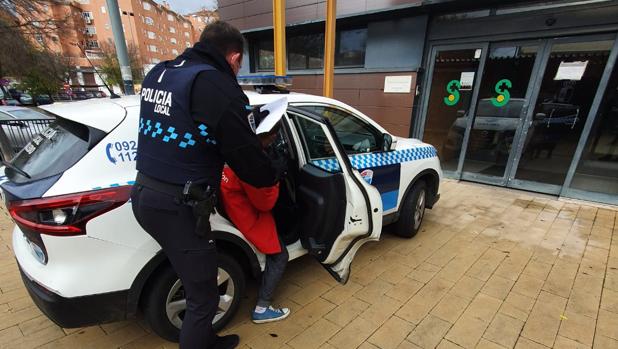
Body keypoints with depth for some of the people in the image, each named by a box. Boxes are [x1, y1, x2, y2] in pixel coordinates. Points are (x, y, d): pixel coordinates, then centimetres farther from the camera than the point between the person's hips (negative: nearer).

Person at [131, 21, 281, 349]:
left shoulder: (158, 73, 9)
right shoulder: (217, 86, -18)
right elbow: (248, 157, -14)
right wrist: (272, 176, 7)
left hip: (144, 194, 10)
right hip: (176, 206, -9)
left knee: (195, 280, 27)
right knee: (204, 297, 11)